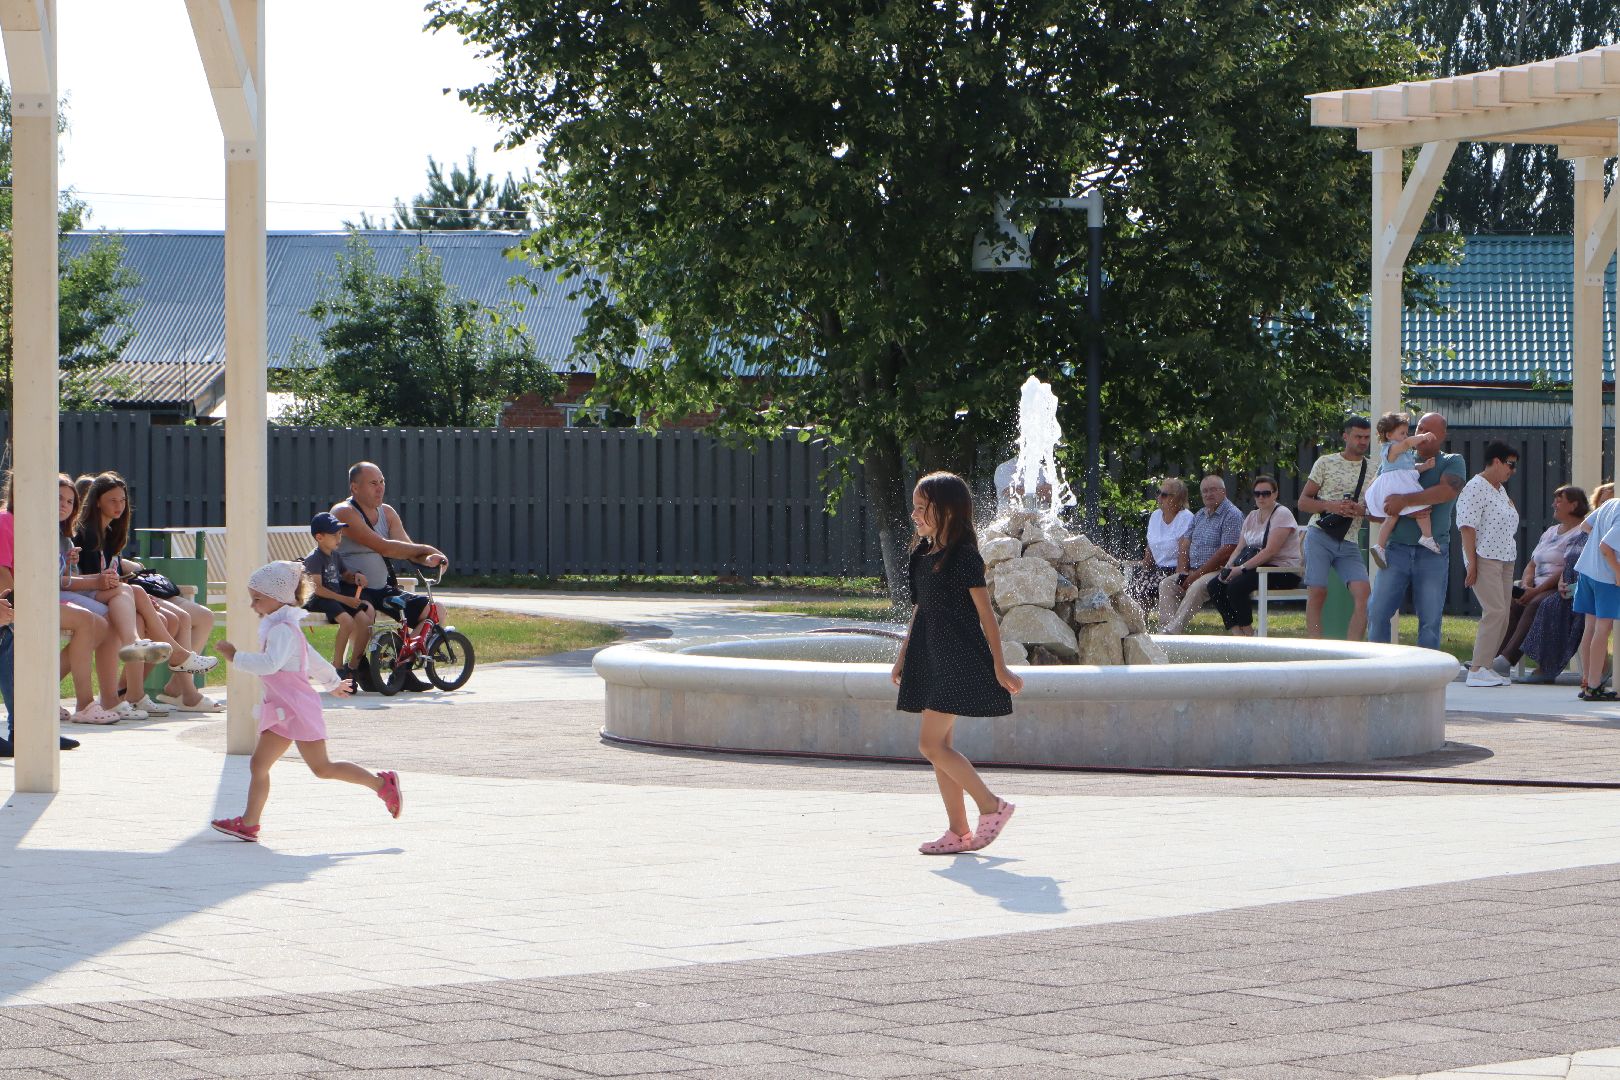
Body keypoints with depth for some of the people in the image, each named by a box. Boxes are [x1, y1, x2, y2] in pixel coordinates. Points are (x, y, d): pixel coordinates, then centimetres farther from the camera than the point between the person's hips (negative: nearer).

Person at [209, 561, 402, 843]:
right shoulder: (283, 627, 17)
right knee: (259, 765, 3)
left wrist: (235, 656, -29)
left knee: (322, 768, -5)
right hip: (282, 712, 10)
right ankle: (249, 822, 1)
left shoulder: (282, 630, -17)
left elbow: (270, 664, -34)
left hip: (297, 708, -10)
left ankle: (382, 783, 4)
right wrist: (333, 682, 40)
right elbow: (312, 657, 29)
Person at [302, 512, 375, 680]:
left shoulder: (335, 556, 17)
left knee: (365, 620, -12)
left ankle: (353, 666, -3)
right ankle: (337, 665, -20)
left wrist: (356, 576, 5)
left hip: (338, 598, 8)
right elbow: (317, 588, -19)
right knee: (347, 621, -32)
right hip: (320, 601, -8)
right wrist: (345, 599, -23)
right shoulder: (313, 559, -11)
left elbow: (345, 575, 31)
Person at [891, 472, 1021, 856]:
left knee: (931, 744, -13)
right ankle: (959, 831, 11)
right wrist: (903, 658, 21)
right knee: (939, 746, 7)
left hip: (959, 659, -9)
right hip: (930, 659, 9)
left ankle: (992, 807, -2)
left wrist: (999, 666, -11)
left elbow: (985, 613, -10)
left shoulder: (964, 556, -11)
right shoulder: (923, 554, 12)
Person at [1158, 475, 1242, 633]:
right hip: (1192, 572, 8)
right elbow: (1184, 545, 15)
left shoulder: (1232, 515, -8)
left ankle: (1172, 630, -39)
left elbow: (1226, 553, -17)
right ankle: (1165, 627, -27)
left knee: (1197, 587, -34)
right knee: (1166, 584, -11)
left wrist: (1197, 575, -17)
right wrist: (1182, 572, -4)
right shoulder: (1199, 516, 20)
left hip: (1218, 571, -8)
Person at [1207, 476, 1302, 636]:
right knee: (1215, 586, -9)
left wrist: (1242, 568, -23)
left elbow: (1270, 551, -20)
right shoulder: (1252, 516, 17)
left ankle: (1248, 633, -15)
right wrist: (1228, 567, -8)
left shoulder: (1282, 514, -9)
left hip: (1284, 571, -9)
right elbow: (1240, 548, 13)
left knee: (1236, 586, -30)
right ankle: (1236, 632, -14)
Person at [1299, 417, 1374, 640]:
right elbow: (1303, 502, 7)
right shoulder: (1326, 463, 7)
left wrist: (1361, 511, -9)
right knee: (1317, 593, -12)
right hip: (1319, 535, -2)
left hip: (1349, 544, 2)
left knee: (1362, 592, -16)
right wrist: (1330, 506, -12)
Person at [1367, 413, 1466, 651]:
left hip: (1433, 553, -2)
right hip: (1397, 548, 2)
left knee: (1430, 619, 0)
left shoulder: (1452, 463, 5)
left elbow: (1447, 491, -16)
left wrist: (1405, 501, -21)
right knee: (1377, 611, -5)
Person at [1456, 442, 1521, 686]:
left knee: (1502, 615, 3)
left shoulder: (1500, 490, 20)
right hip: (1484, 559, -10)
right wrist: (1472, 563, -20)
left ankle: (1484, 665, 6)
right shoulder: (1475, 488, -9)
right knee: (1495, 611, -17)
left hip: (1505, 560, 10)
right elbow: (1467, 526, -15)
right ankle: (1477, 670, -17)